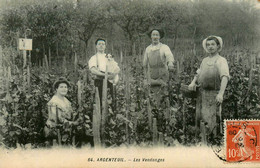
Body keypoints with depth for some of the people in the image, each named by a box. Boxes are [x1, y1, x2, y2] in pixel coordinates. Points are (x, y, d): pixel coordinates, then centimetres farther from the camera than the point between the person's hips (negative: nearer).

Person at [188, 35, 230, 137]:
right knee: (199, 119, 6)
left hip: (213, 95, -6)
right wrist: (193, 82, 7)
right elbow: (198, 73, 28)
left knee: (210, 121, -9)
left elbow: (225, 77, -19)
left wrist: (221, 94, -33)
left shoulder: (221, 61, -5)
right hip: (202, 94, 6)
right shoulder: (205, 60, 16)